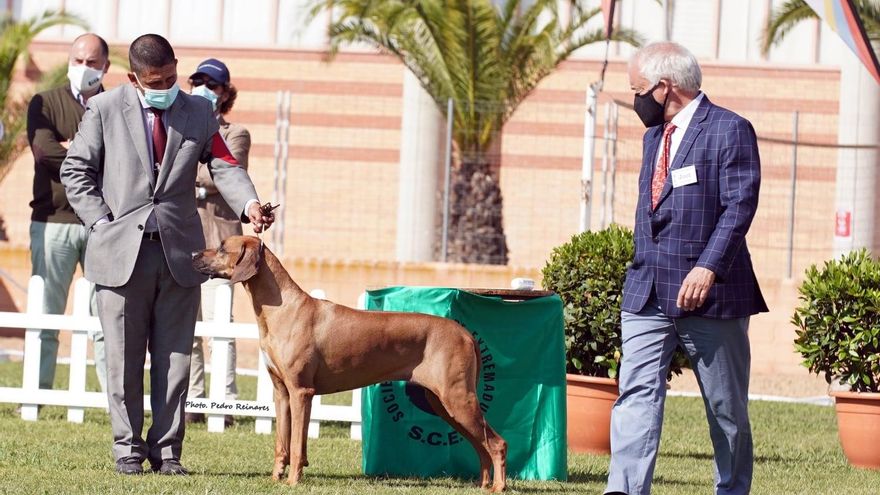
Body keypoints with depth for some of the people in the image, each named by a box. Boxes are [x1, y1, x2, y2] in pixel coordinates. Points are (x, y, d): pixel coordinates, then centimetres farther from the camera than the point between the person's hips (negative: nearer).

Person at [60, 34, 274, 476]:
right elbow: (75, 171, 4)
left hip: (179, 252, 2)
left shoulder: (198, 112, 7)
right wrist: (101, 223, -6)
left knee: (174, 360, 4)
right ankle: (128, 447, 12)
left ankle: (167, 450, 10)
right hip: (121, 251, -2)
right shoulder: (104, 109, 1)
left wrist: (249, 204, -18)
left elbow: (224, 166, 2)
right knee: (124, 358, 3)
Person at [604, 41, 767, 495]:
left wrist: (708, 268, -25)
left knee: (727, 408, 6)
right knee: (636, 394, -10)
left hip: (710, 294, -6)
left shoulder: (730, 130, -6)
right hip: (647, 295, 6)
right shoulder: (654, 136, 18)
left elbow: (740, 206, -15)